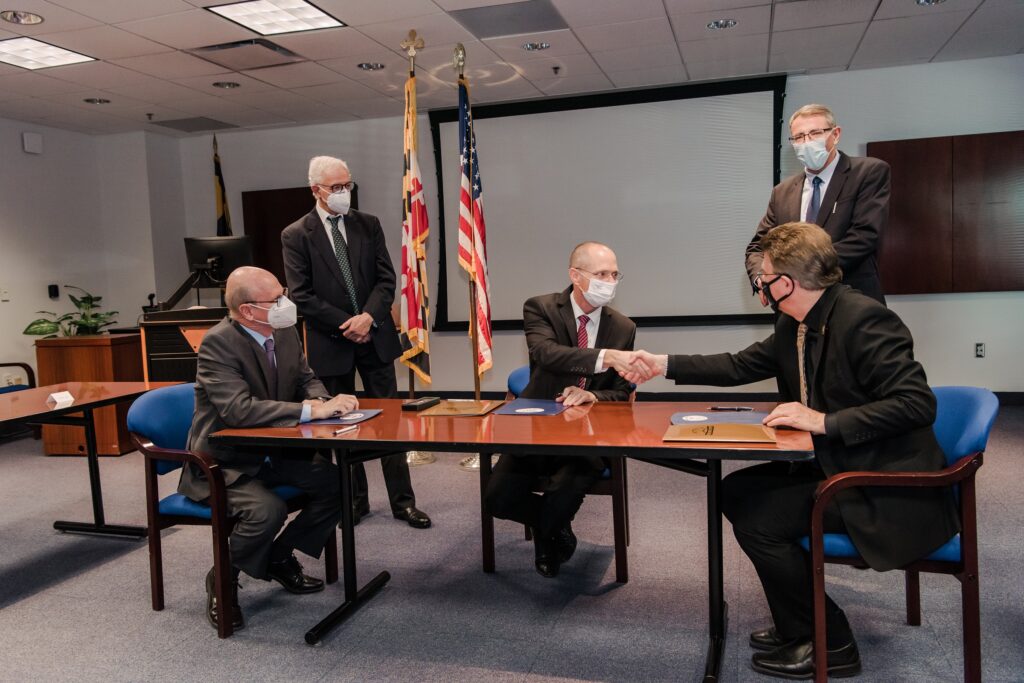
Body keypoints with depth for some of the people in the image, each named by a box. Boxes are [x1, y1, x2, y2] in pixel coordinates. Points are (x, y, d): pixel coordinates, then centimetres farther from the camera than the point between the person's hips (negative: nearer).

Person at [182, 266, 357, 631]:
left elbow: (306, 379, 12)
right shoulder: (218, 343, -22)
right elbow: (239, 409, -34)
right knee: (267, 510, -31)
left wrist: (320, 400, -12)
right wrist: (311, 411, -35)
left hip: (274, 452, 7)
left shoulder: (285, 332, 0)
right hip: (224, 462, -7)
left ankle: (281, 557, 14)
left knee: (338, 483, -8)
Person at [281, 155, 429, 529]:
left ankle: (403, 501, 13)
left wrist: (368, 316, -14)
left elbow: (386, 278, 2)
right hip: (331, 343, -2)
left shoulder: (368, 225, 6)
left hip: (374, 335, 2)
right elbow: (301, 295, -8)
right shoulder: (296, 235, -4)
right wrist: (345, 325, -13)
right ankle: (355, 501, 24)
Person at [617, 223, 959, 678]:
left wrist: (824, 421, -28)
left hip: (886, 488, -9)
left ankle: (828, 644, 5)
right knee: (737, 491, 8)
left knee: (755, 517, -16)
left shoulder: (863, 319, -22)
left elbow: (918, 403, -27)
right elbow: (741, 366, 13)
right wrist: (664, 365, 10)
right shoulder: (795, 326, 4)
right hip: (835, 465, 9)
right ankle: (798, 622, 20)